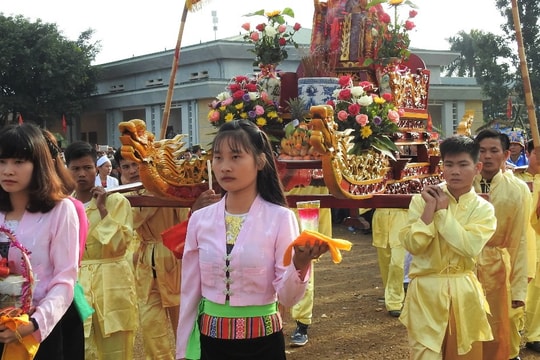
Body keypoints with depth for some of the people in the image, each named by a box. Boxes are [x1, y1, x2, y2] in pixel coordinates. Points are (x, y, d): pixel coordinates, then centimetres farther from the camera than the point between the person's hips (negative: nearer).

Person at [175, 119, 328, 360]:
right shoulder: (199, 220, -2)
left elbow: (287, 298, -12)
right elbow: (190, 292, 4)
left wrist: (300, 266, -31)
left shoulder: (280, 218, -10)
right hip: (210, 340, 3)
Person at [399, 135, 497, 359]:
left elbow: (470, 247, -20)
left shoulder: (483, 209, -3)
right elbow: (412, 245, -13)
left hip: (463, 294, 1)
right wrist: (430, 208, -19)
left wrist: (442, 211, -15)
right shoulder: (422, 200, -4)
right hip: (426, 292, -1)